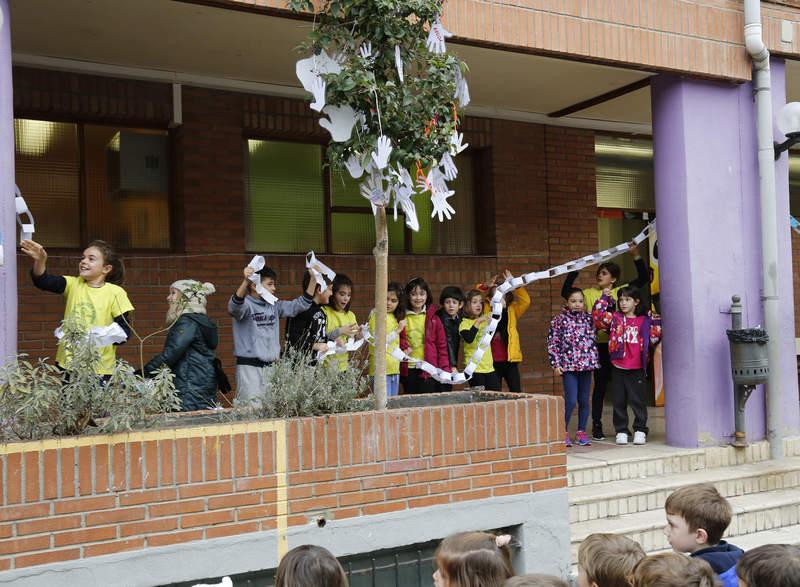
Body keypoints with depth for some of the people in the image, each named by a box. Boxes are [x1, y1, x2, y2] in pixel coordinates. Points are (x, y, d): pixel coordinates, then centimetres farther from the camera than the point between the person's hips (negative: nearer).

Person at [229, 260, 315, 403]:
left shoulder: (274, 306, 12)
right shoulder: (246, 304, -9)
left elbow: (301, 304, 11)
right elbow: (235, 306, -31)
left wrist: (313, 279, 0)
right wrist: (245, 281, -49)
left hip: (271, 366, 7)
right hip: (249, 366, -7)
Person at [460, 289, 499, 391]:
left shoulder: (485, 320, 15)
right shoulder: (464, 323, -7)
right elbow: (468, 339, -23)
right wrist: (478, 322, -24)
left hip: (489, 367, 6)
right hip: (475, 368, -6)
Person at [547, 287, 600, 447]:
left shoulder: (588, 318, 8)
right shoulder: (559, 320, -2)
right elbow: (552, 343, -2)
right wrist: (556, 364, -7)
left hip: (587, 364, 4)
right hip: (569, 366, -4)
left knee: (584, 401, 8)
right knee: (570, 401, -8)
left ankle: (581, 432, 20)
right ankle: (563, 432, 6)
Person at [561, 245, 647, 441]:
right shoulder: (589, 294, 6)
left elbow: (644, 278, 4)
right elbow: (566, 292, -4)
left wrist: (636, 256, -6)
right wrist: (574, 270, -8)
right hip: (599, 345, -1)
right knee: (600, 384, 4)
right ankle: (596, 426, 12)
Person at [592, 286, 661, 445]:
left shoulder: (644, 321, 5)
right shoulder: (615, 318, 5)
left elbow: (653, 339, 6)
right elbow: (598, 315, -5)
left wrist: (656, 322, -3)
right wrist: (605, 299, -4)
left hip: (637, 368, -1)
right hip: (618, 368, 1)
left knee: (637, 400, 3)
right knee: (619, 401, 8)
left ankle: (640, 430, 15)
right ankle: (621, 431, 17)